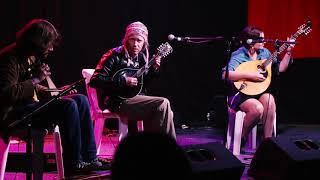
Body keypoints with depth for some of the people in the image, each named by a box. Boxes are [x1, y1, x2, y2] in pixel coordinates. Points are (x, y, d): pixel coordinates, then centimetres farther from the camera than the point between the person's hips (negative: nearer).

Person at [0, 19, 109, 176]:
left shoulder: (34, 58, 14)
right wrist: (36, 80, -19)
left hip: (31, 106, 10)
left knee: (80, 100, -2)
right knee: (68, 106, -25)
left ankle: (90, 158, -6)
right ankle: (73, 163, -17)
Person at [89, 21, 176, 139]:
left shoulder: (141, 57, 11)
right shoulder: (115, 56, -10)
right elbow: (95, 80, -17)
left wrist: (154, 69, 2)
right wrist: (123, 81, -22)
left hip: (136, 97, 8)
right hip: (118, 101, -8)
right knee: (163, 104, -20)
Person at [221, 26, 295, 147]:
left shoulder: (264, 53, 8)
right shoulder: (239, 56, -12)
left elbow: (280, 68, 15)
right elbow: (225, 75, -26)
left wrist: (288, 52, 3)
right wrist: (249, 75, -29)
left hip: (259, 91, 5)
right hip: (241, 93, -5)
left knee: (269, 100, -29)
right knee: (258, 108, -33)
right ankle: (241, 138, -7)